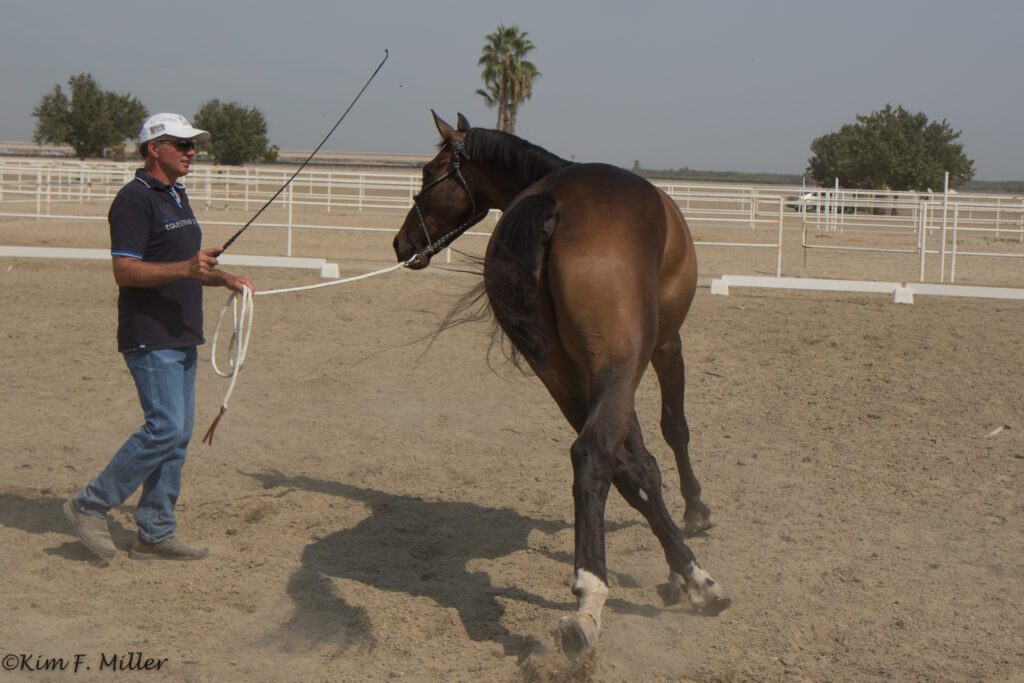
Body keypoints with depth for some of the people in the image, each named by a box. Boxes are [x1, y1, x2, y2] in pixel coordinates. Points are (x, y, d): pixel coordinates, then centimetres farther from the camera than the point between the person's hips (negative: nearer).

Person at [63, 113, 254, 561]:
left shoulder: (177, 197, 18)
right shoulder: (134, 200, -12)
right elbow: (125, 271, -20)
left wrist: (223, 279, 11)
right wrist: (186, 267, -30)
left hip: (182, 336, 10)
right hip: (150, 338, -10)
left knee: (178, 434, 8)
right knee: (165, 428, -14)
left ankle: (155, 533, 15)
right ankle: (90, 506, 0)